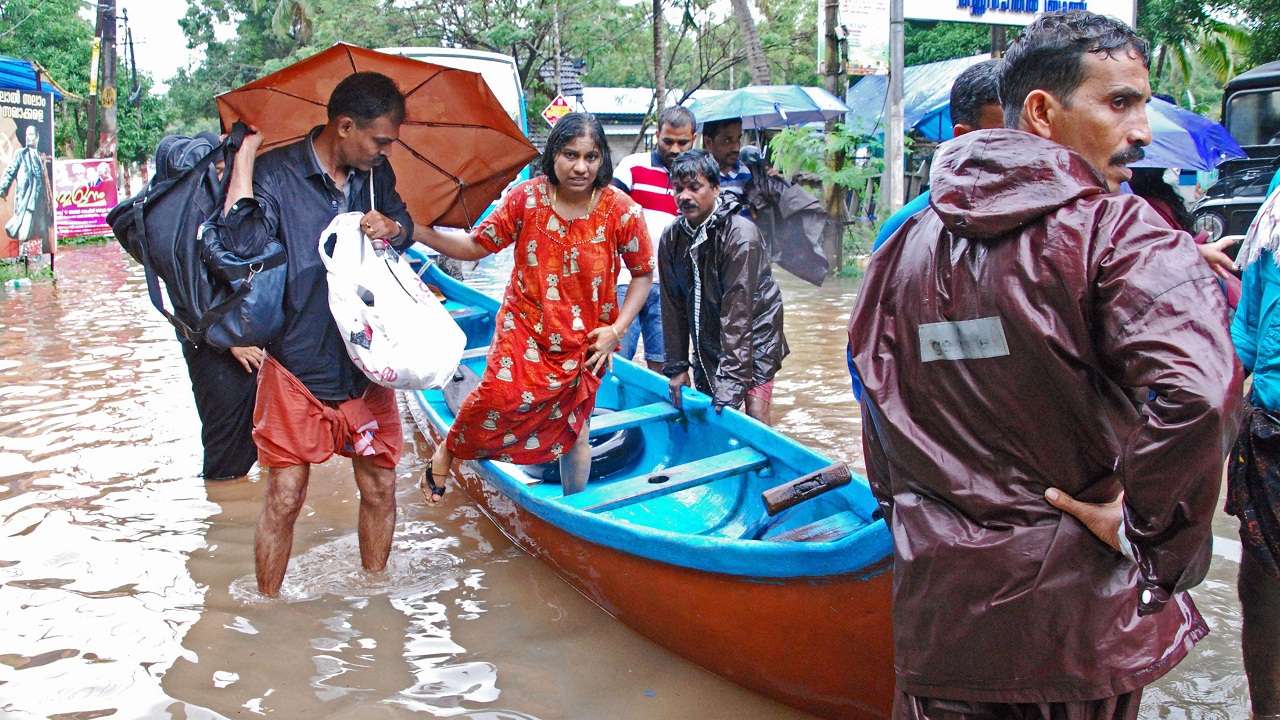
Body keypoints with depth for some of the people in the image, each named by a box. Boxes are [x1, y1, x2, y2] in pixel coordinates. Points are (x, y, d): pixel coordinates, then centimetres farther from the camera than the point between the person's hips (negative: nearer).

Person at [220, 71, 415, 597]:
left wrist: (391, 228, -3)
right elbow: (242, 243, -28)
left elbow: (407, 228, 21)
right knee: (284, 498, 1)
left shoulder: (375, 173, 4)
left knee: (380, 489, 11)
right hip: (296, 368, -4)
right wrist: (245, 154, -24)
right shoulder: (277, 173, -12)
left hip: (364, 363, 5)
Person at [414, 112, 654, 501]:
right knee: (501, 394, -24)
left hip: (584, 341, 1)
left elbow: (642, 273, -2)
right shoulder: (526, 198, -12)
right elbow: (478, 245, -5)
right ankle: (447, 451, 7)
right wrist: (417, 232, -16)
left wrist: (616, 329, -9)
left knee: (575, 427, 15)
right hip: (524, 327, -1)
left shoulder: (622, 211, -14)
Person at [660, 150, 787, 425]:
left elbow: (738, 312, -27)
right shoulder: (671, 238, -7)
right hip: (707, 339, 5)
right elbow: (673, 305, -1)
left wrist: (730, 379, -29)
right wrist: (676, 366, -2)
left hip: (754, 335, -5)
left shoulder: (740, 235, -25)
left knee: (755, 416, -12)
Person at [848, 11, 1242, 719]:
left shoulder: (907, 243, 3)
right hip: (1080, 608, -3)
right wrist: (1145, 523, -16)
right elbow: (1199, 392, -30)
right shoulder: (1116, 230, -14)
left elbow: (880, 407, 9)